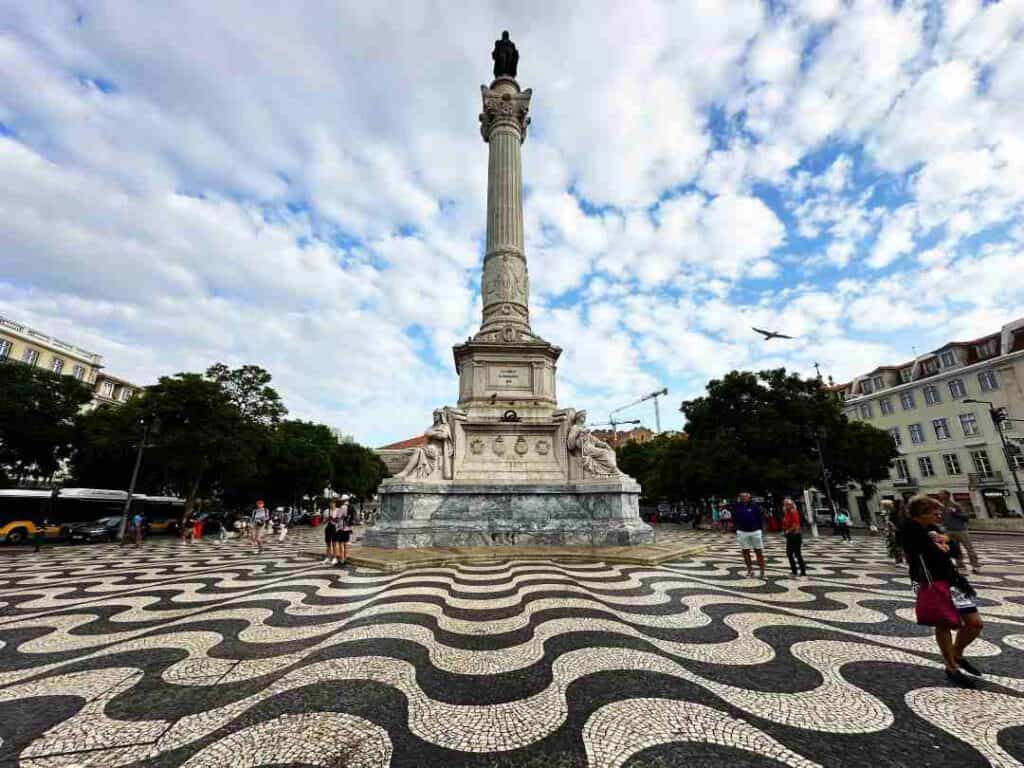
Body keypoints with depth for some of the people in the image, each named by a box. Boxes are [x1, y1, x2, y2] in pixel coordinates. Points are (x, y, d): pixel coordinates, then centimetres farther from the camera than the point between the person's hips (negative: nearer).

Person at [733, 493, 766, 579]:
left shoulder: (754, 506, -6)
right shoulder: (737, 506, 0)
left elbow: (760, 517, 0)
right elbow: (734, 518, 11)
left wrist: (760, 527, -3)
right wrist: (737, 527, 6)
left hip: (755, 532, -2)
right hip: (742, 532, 2)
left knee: (759, 552, 4)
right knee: (745, 552, 7)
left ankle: (762, 572, 12)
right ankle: (750, 571, 20)